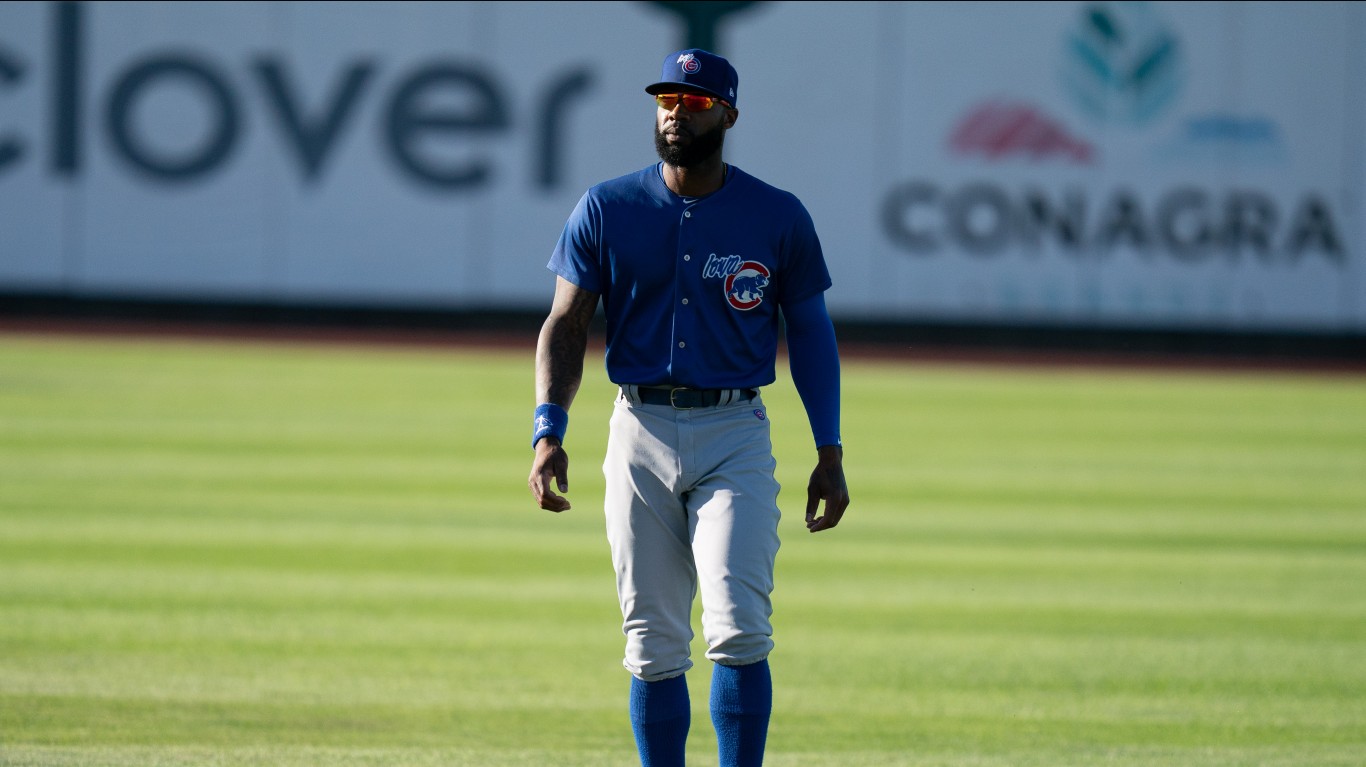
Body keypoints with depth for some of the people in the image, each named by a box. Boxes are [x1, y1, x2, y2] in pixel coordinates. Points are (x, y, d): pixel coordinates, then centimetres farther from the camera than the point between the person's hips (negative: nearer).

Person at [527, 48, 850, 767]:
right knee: (653, 647, 4)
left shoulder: (778, 216, 1)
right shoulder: (605, 210, 3)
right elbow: (565, 326, 3)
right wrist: (548, 432, -10)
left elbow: (810, 330, 9)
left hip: (735, 438, -2)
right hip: (640, 437, 2)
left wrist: (829, 453, 4)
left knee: (738, 631, -15)